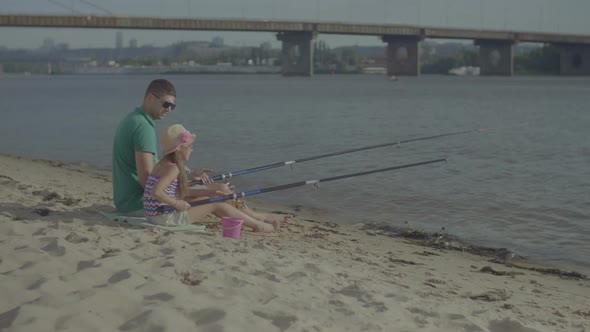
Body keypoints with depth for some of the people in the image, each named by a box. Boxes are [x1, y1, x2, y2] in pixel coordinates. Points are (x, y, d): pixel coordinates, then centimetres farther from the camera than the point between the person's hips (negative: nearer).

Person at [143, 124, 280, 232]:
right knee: (218, 206, -3)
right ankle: (259, 226, 4)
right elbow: (155, 192, -31)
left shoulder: (164, 164, 12)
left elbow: (181, 192, 20)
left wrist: (206, 192, 16)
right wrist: (176, 203, -19)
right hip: (166, 218, -10)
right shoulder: (172, 168, -18)